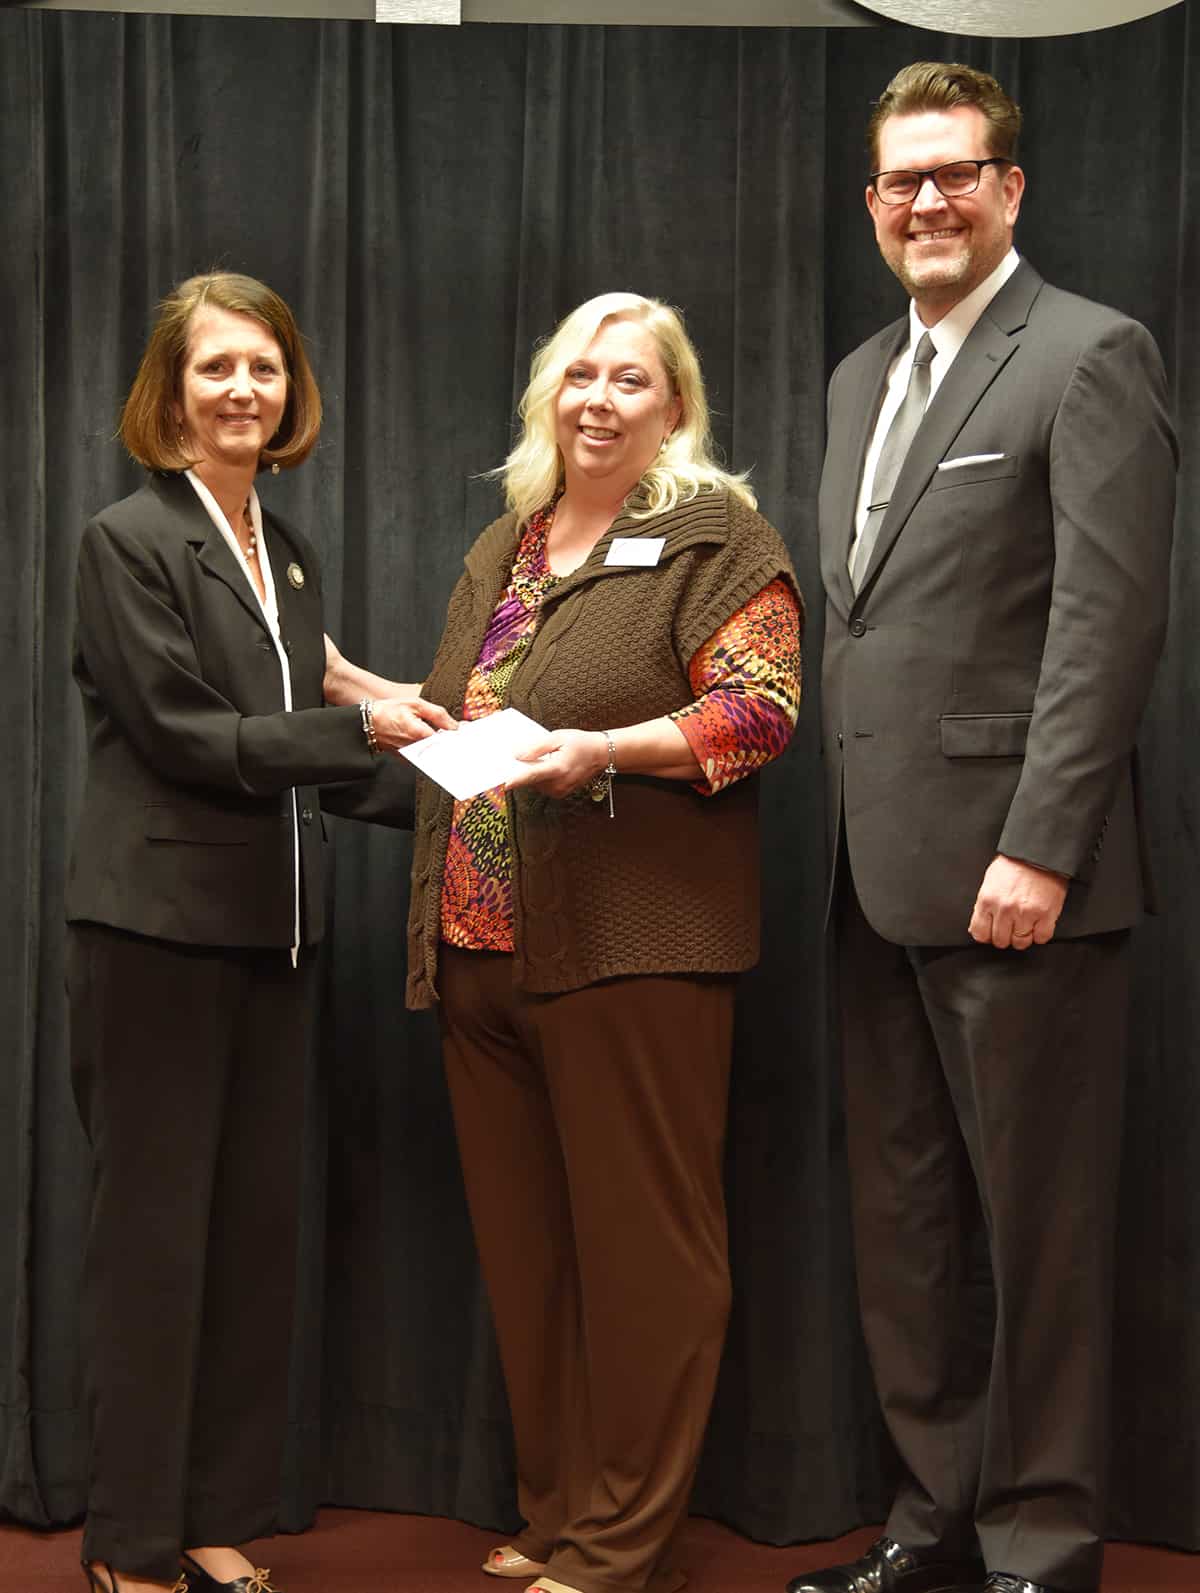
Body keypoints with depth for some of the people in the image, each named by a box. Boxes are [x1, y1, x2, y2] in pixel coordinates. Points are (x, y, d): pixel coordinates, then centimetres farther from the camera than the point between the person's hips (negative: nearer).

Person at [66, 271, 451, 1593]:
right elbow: (182, 735, -13)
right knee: (154, 1225, -1)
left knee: (255, 1223, 8)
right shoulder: (129, 540, -6)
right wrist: (361, 730, -14)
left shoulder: (289, 557, 16)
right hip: (156, 924, -7)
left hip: (269, 928, 7)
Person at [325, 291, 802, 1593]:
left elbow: (760, 707, -11)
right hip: (484, 947, 7)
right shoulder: (504, 548, 20)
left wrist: (604, 749, -22)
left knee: (640, 1245, -2)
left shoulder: (716, 538, -1)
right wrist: (345, 686, 16)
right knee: (523, 1243, 11)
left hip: (631, 946, -7)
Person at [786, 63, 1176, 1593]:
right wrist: (849, 836, 12)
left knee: (1037, 1227, 1)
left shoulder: (1090, 356, -6)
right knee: (903, 1223, 13)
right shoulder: (862, 378, 18)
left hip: (1012, 875, -8)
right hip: (883, 877, 8)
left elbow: (1108, 618, -14)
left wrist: (1039, 849, -19)